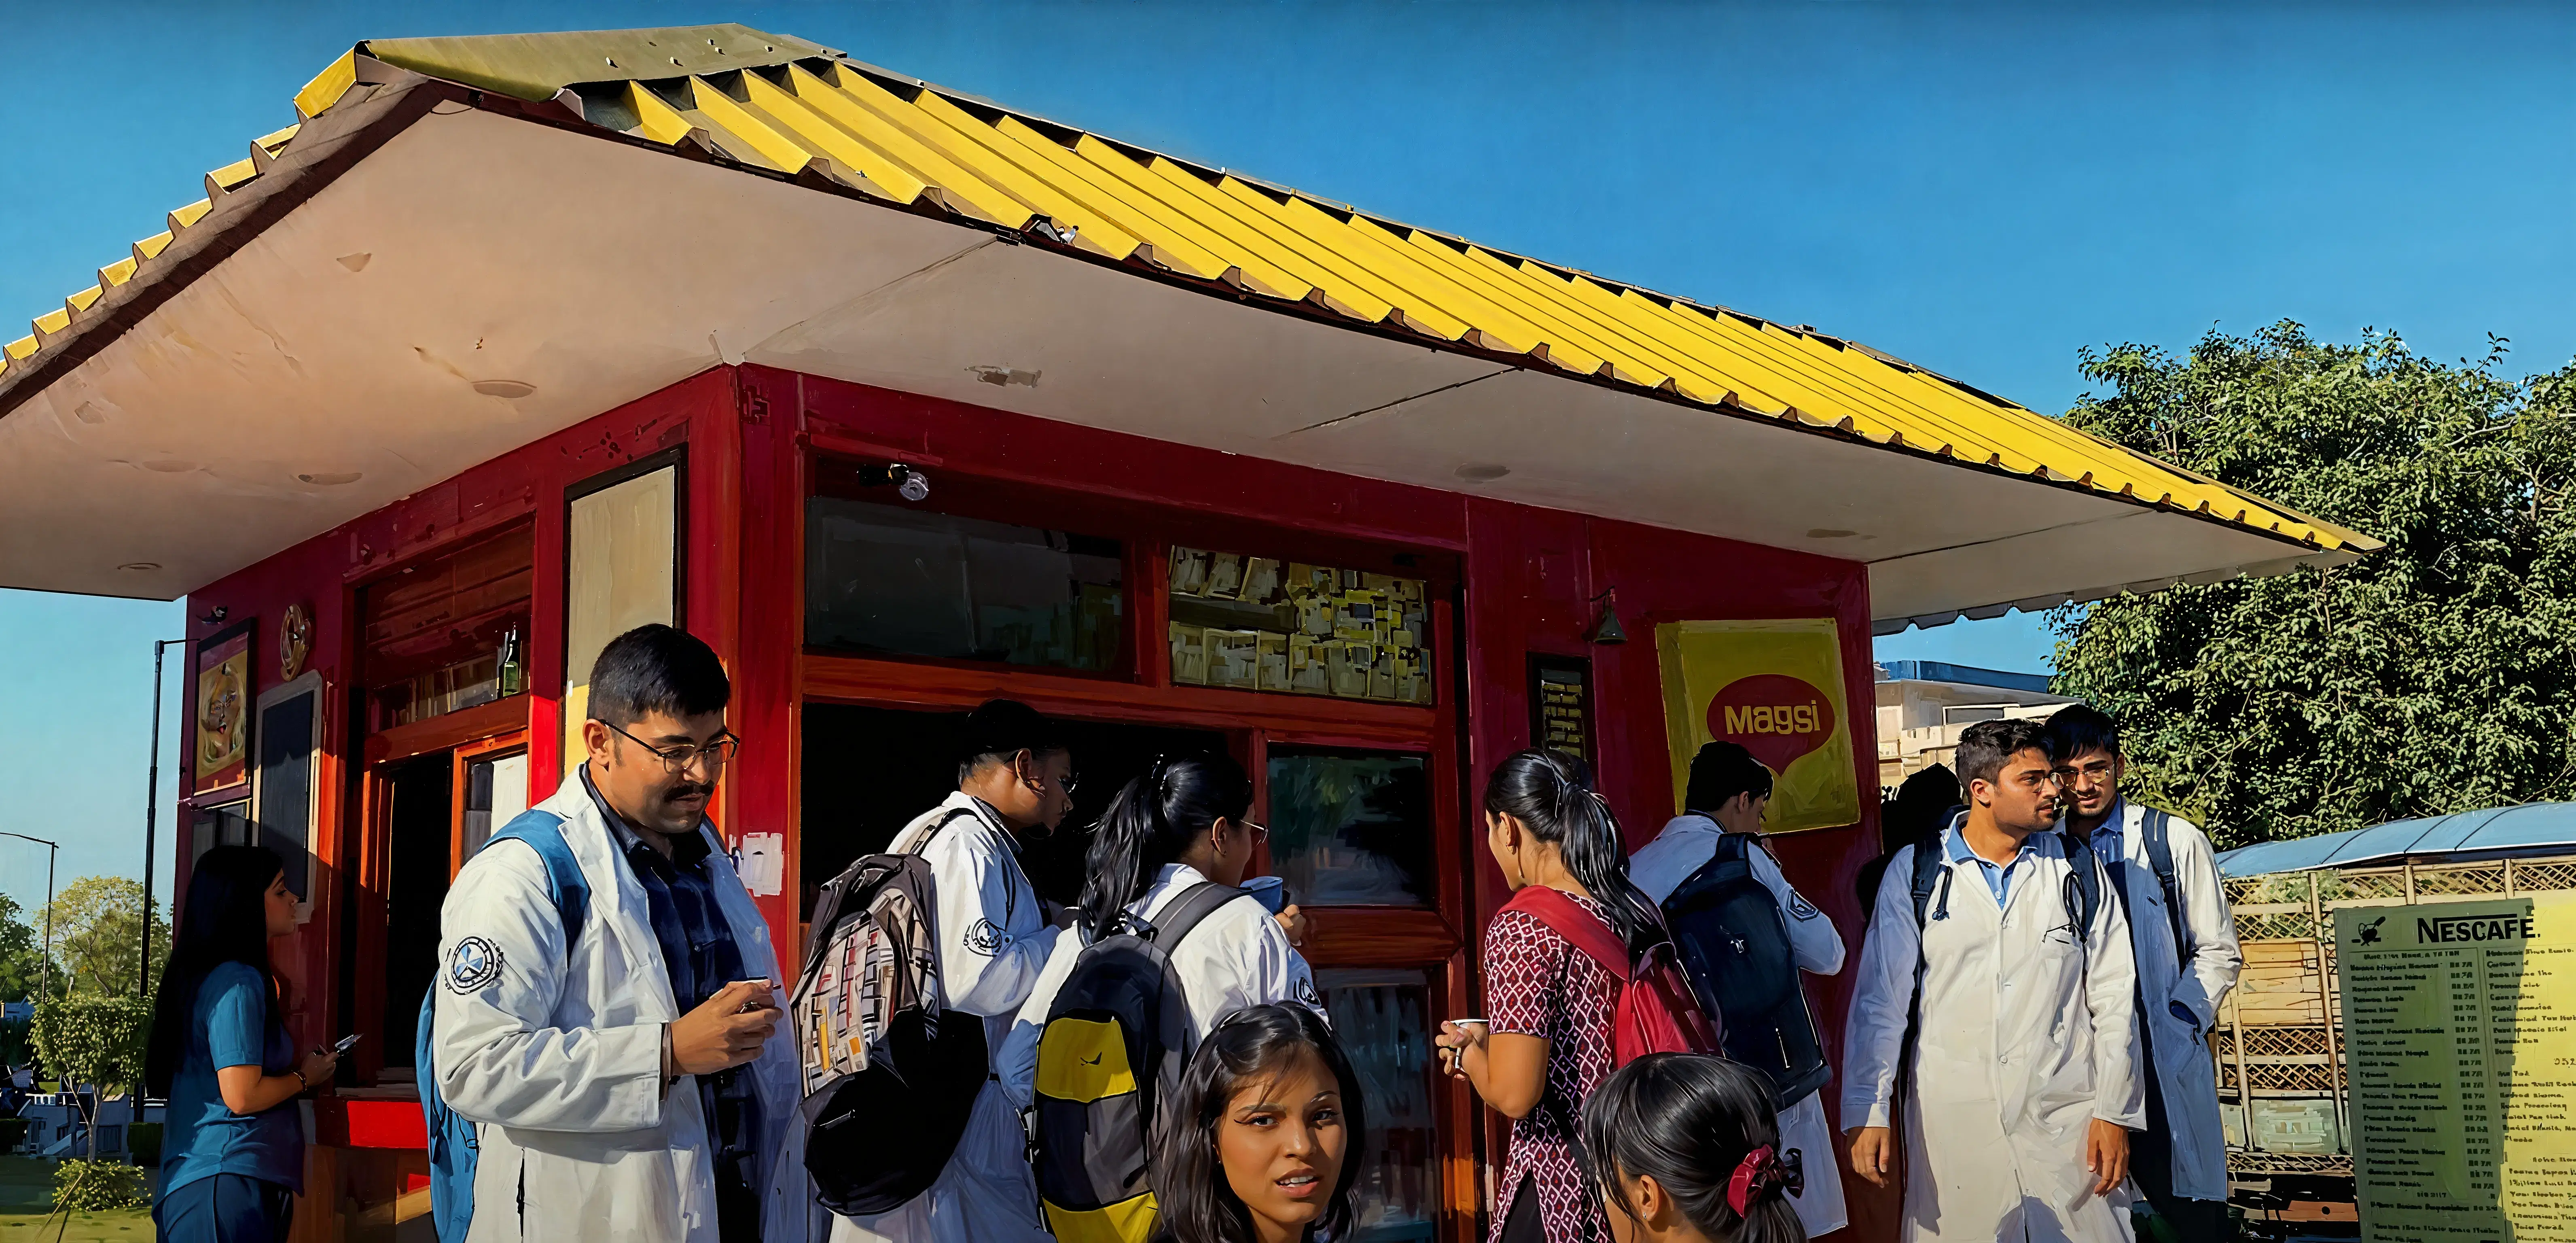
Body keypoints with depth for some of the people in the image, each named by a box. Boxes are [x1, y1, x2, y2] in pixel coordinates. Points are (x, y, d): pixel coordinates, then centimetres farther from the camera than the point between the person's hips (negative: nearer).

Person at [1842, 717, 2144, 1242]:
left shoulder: (2078, 871, 5)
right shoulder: (1914, 873, 0)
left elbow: (2113, 999, 6)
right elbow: (1882, 1000, 1)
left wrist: (2114, 1114, 1)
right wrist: (1870, 1113, -4)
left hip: (2066, 1120, 1)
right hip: (1952, 1127, -1)